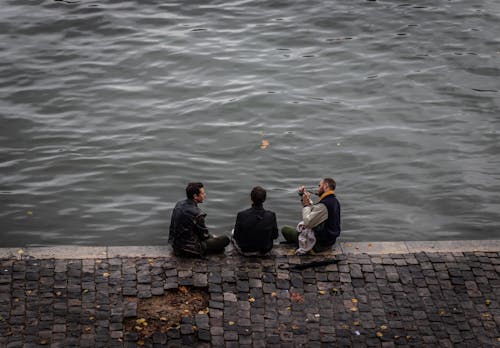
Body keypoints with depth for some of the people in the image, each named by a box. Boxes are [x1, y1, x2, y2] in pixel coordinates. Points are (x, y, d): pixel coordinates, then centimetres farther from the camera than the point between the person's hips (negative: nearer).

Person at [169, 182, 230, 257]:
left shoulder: (179, 204, -1)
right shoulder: (196, 214, -27)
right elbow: (204, 235, -13)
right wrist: (212, 237, 13)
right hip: (189, 249, -9)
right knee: (225, 239, -6)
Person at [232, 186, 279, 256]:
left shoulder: (242, 215, -26)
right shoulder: (271, 216, -22)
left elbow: (236, 236, -14)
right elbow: (275, 236, -9)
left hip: (245, 251, -1)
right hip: (264, 251, 1)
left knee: (233, 231, 30)